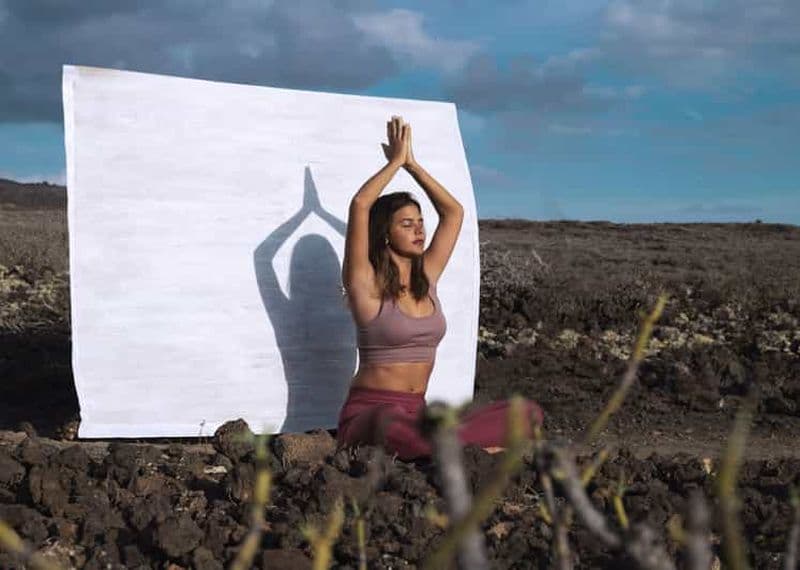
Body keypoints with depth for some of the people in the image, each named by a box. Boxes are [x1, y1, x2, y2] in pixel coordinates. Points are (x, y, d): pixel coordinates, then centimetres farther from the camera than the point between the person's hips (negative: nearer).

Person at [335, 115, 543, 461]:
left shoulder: (426, 280, 11)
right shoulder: (367, 286, -6)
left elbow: (454, 212, 17)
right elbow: (360, 205, -19)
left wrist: (412, 164, 12)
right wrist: (396, 161, -6)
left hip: (418, 415, 6)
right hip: (369, 415, -6)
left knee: (527, 412, -11)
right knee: (395, 426, -45)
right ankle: (477, 449, -24)